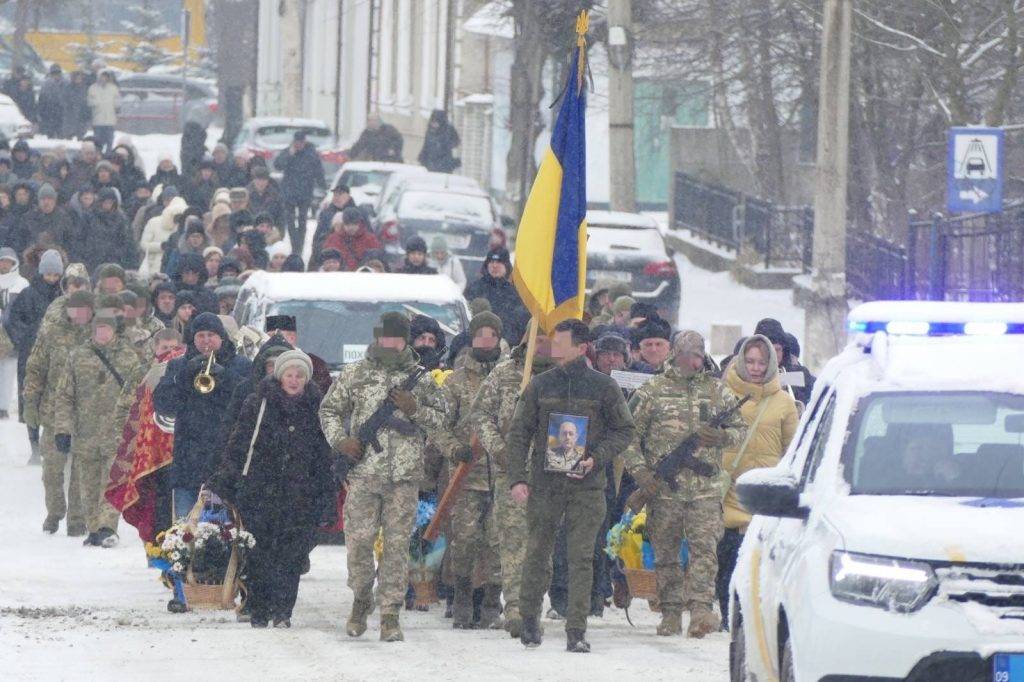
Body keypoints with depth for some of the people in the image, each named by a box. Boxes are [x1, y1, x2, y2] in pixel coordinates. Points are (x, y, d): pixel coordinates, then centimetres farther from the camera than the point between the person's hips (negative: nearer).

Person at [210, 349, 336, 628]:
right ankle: (258, 610, 6)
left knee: (292, 553, -6)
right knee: (259, 552, -2)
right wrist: (224, 480, -2)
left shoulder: (314, 409, 9)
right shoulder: (258, 404, 4)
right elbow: (237, 444, 5)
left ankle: (282, 611, -2)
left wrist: (327, 497, 11)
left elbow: (324, 457, 14)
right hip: (259, 488, -1)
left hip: (299, 496, 1)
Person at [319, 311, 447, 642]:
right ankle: (362, 599, 19)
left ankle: (390, 614, 3)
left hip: (405, 475, 0)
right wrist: (340, 441, -2)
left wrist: (415, 410, -6)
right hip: (363, 471, 0)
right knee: (359, 540, -4)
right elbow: (329, 409, 15)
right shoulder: (355, 374, 8)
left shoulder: (421, 378, 10)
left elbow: (441, 419, 13)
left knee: (397, 544, -1)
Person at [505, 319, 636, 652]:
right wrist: (517, 478, -3)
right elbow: (519, 434, 7)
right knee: (537, 553, 7)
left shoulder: (603, 387, 1)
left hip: (587, 486, -1)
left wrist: (596, 458, -8)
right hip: (544, 484, 1)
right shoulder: (540, 385, 5)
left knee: (581, 558, -4)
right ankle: (529, 618, 24)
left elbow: (623, 431, 8)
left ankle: (576, 631, -3)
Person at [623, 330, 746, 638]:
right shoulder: (651, 391, 5)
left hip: (705, 489, 0)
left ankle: (701, 609, -19)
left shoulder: (718, 391, 12)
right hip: (662, 488, 0)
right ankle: (670, 612, 11)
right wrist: (640, 472, -8)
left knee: (704, 548, -13)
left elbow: (740, 429, 18)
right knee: (666, 552, 4)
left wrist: (723, 436, -5)